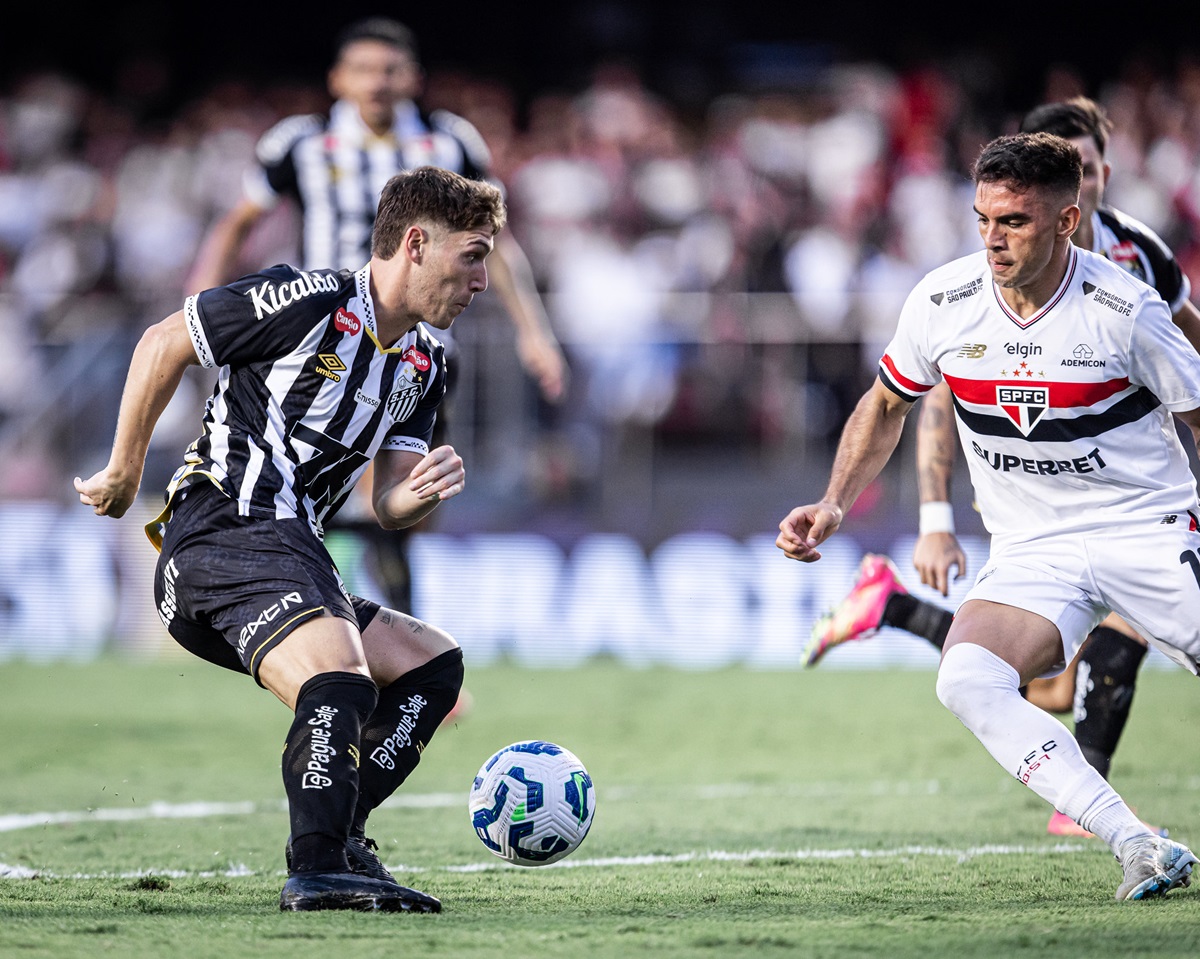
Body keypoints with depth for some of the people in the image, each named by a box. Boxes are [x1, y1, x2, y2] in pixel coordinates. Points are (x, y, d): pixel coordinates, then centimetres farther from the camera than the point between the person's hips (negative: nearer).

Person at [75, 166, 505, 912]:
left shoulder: (425, 362, 17)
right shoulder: (309, 302, -9)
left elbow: (389, 505, 17)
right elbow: (162, 345, 0)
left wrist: (419, 496, -9)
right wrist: (124, 474, 7)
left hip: (298, 559, 10)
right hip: (224, 535, -10)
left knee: (433, 665, 11)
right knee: (341, 685, -30)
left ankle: (340, 838, 5)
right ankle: (318, 870, -30)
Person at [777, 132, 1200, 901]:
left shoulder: (1122, 309, -12)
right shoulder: (943, 303, -3)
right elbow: (887, 406, 15)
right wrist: (834, 505, 5)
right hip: (1032, 551, 2)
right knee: (967, 678, -27)